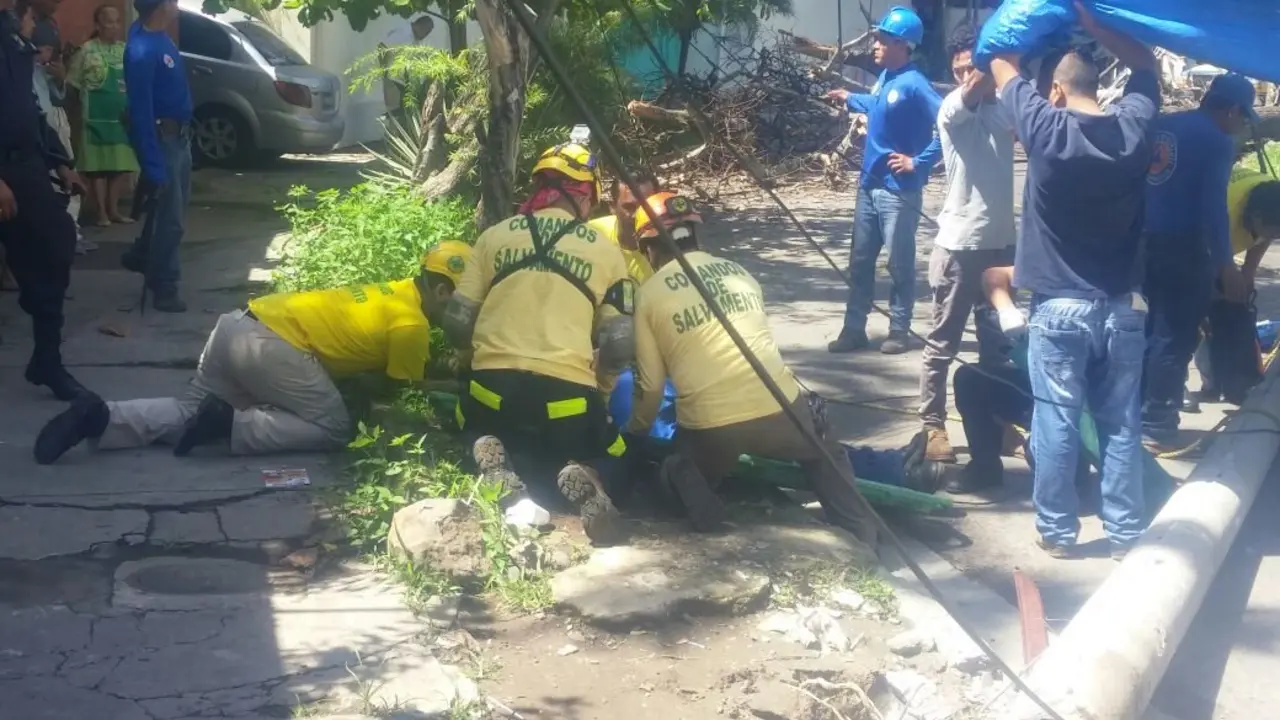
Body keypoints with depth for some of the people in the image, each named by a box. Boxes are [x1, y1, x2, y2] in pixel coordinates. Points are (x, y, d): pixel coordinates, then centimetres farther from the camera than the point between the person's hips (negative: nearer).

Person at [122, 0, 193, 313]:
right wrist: (154, 166, -25)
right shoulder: (142, 50, -24)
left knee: (171, 211, 21)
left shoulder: (160, 37, 3)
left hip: (179, 136, 9)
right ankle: (164, 289, 8)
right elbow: (141, 111, -25)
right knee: (170, 218, -2)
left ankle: (140, 256, 40)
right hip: (163, 139, -9)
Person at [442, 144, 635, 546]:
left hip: (493, 386, 1)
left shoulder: (494, 236, 11)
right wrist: (595, 390, 25)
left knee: (478, 431, 36)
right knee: (611, 453, 28)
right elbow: (619, 349, 6)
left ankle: (492, 461, -3)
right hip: (568, 393, -1)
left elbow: (457, 325, 10)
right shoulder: (605, 251, 9)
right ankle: (584, 481, -11)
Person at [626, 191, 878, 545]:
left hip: (708, 425, -3)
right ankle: (862, 539, 18)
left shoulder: (650, 293, 7)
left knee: (680, 470, 28)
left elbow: (650, 383, 9)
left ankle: (711, 530, 1)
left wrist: (636, 430, 28)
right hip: (779, 406, 3)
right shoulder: (740, 272, 19)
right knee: (825, 456, 30)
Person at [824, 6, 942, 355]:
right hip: (869, 185, 8)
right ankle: (854, 330, 18)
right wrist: (850, 98, 29)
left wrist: (919, 162, -20)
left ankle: (899, 333, 14)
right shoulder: (884, 78, 7)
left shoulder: (913, 84, -17)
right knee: (860, 262, 11)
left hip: (898, 190, -8)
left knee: (899, 265, 3)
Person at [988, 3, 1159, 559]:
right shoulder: (1133, 126, -4)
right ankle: (1125, 530, 18)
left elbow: (1002, 65, 2)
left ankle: (1057, 531, 13)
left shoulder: (1047, 130, -14)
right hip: (1123, 306, 4)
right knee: (1121, 423, 10)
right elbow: (1145, 65, 17)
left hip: (1060, 308, -4)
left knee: (1056, 424, 6)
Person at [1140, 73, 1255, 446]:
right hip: (1183, 247, -7)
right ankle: (1156, 423, 3)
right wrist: (1225, 265, -13)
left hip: (1146, 241, 8)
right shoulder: (1217, 140, -10)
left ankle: (1138, 411, 26)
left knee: (1158, 327, 20)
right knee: (1177, 336, 1)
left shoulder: (1160, 126, 12)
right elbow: (1213, 207, -16)